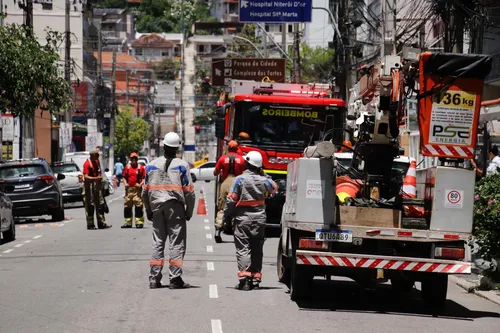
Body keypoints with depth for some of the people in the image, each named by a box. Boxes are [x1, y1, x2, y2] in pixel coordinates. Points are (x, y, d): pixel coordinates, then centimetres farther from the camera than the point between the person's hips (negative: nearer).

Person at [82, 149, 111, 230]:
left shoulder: (97, 162, 13)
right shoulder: (87, 164, -13)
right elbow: (86, 176, -22)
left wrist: (100, 176, 11)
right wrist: (95, 178, -36)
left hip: (97, 185, 8)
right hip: (89, 186, -8)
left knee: (100, 204, 10)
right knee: (90, 205, -5)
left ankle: (101, 223, 17)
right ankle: (90, 225, -1)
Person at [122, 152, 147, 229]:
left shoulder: (141, 167, 3)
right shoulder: (127, 167, 13)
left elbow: (144, 178, 2)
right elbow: (124, 177, 18)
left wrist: (140, 184, -13)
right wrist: (125, 183, 0)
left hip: (137, 189, -4)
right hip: (129, 189, 4)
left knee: (138, 205, -8)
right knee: (127, 205, 7)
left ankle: (139, 222, -5)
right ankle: (128, 222, 16)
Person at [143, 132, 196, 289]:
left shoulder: (152, 165, 7)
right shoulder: (182, 165, -3)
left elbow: (145, 191, 9)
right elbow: (189, 192, -5)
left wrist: (148, 210, 18)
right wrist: (189, 211, 6)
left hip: (157, 206, 3)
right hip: (176, 207, -3)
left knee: (157, 242, 10)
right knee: (177, 242, 0)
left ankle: (154, 278, 7)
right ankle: (175, 279, -4)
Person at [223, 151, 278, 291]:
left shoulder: (240, 179, -11)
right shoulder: (263, 180, 1)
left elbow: (231, 200, -11)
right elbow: (274, 187, 23)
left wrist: (226, 216, 0)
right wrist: (264, 175, 21)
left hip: (243, 218, -4)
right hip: (259, 218, 4)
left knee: (243, 249, -4)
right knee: (257, 250, 11)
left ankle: (244, 278, -16)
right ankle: (256, 278, 12)